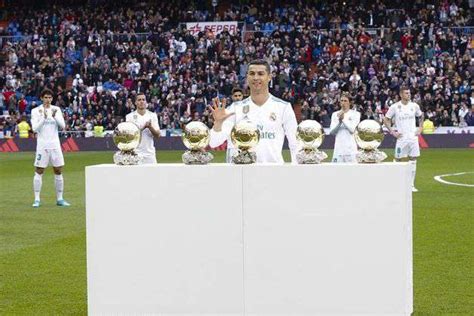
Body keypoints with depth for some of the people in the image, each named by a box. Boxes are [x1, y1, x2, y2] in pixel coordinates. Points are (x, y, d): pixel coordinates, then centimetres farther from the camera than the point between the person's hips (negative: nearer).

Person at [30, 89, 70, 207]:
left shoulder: (56, 109, 6)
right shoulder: (36, 111, -1)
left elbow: (62, 126, -1)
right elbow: (35, 128, -9)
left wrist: (55, 116, -17)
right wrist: (44, 117, -21)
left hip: (55, 144, 3)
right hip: (42, 145, -3)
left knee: (58, 171, 4)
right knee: (39, 172, -3)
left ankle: (59, 199, 11)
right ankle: (37, 199, 2)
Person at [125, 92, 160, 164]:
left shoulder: (152, 115, 6)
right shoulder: (130, 116, 1)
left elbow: (157, 135, 2)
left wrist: (150, 127, -17)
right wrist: (142, 128, -18)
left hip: (150, 153, 2)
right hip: (135, 153, -2)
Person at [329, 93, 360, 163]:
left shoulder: (355, 114, 3)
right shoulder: (335, 114, 12)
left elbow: (352, 129, -8)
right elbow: (331, 132, 5)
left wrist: (343, 119, -11)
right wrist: (339, 121, -8)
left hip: (350, 148, -3)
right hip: (338, 148, 3)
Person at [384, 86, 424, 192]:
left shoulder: (414, 106, 5)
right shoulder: (395, 107, -4)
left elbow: (421, 116, 22)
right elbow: (386, 119, 4)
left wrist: (420, 128, 11)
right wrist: (392, 132, -4)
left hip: (413, 137, 3)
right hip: (401, 138, -3)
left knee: (413, 161, 3)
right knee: (398, 160, 2)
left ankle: (411, 185, 9)